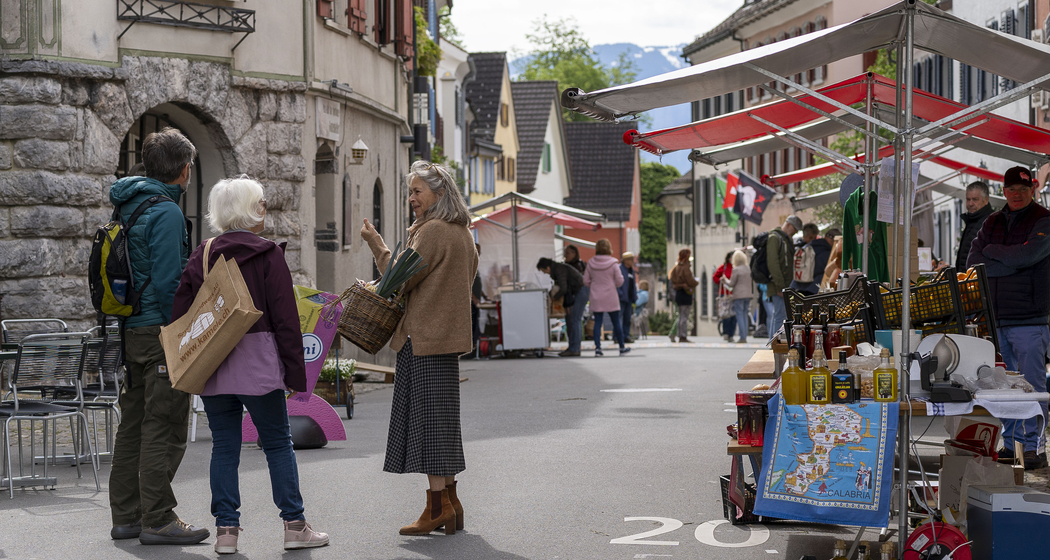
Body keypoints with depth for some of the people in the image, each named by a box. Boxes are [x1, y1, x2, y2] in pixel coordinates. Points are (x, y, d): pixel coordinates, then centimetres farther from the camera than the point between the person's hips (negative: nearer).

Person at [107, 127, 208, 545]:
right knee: (164, 428, -4)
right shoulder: (166, 212, -13)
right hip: (160, 333, -9)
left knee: (134, 424, 13)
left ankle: (126, 516, 19)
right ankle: (157, 519, -2)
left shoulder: (127, 207, 14)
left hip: (131, 333, 9)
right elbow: (168, 281, -19)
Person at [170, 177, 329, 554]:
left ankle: (226, 529, 7)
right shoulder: (268, 254, -5)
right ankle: (294, 525, 7)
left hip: (210, 365, 4)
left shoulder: (202, 256, 7)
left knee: (224, 446, 9)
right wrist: (294, 369, -3)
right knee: (278, 444, 5)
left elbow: (180, 311, 4)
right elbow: (285, 317, -7)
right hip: (257, 362, -4)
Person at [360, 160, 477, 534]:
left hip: (424, 337, -10)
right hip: (447, 335, 10)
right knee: (441, 418, 12)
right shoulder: (462, 233, 16)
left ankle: (437, 507, -5)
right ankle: (450, 502, 15)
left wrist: (376, 244, -4)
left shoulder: (433, 231, -14)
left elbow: (401, 279, -14)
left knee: (427, 417, -6)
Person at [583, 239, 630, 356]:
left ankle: (597, 347, -3)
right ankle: (622, 347, 16)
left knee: (597, 322, 5)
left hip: (596, 298, 2)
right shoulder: (613, 263, -10)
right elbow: (619, 281, -8)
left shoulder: (591, 263, -2)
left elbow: (586, 281, 3)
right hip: (610, 298, -2)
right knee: (616, 322, 8)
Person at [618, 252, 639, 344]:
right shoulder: (619, 268, -10)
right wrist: (619, 294, -22)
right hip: (621, 298, -8)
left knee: (627, 318, 10)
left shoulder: (631, 270, 16)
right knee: (618, 317, -8)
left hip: (629, 298, 8)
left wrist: (634, 297, 14)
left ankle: (626, 335, 16)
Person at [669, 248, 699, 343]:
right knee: (684, 317, -5)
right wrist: (697, 283, 1)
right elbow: (690, 281, -17)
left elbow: (673, 280, 13)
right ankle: (683, 337, -4)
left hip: (678, 293, 8)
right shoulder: (685, 268, -16)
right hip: (685, 293, -8)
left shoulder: (677, 267, 10)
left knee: (680, 316, 13)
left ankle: (680, 336, 16)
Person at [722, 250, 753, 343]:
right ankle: (745, 336, 11)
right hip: (748, 294, 6)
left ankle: (742, 337, -6)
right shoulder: (749, 268, 7)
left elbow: (731, 284, -7)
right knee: (744, 315, 12)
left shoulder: (736, 270, -12)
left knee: (740, 315, -3)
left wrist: (725, 280, 10)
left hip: (739, 295, -6)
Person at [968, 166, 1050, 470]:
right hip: (995, 316, 5)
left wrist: (991, 251, -2)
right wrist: (1011, 264, -9)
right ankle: (1009, 444, 14)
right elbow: (973, 262, 5)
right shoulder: (992, 222, 15)